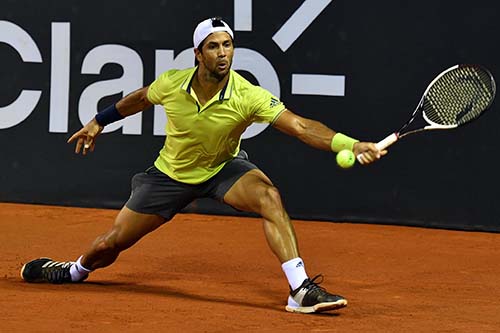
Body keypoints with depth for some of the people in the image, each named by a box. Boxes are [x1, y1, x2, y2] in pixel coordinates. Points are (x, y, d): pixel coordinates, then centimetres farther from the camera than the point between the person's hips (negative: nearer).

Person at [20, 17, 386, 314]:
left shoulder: (249, 97, -29)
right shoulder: (171, 84, -21)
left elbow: (300, 126, -39)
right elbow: (140, 99, 4)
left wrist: (351, 145, -53)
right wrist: (99, 121, 17)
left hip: (223, 170, -2)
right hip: (171, 174, 2)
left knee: (269, 197, -34)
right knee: (110, 245, 5)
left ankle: (301, 290, -35)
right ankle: (74, 271, 42)